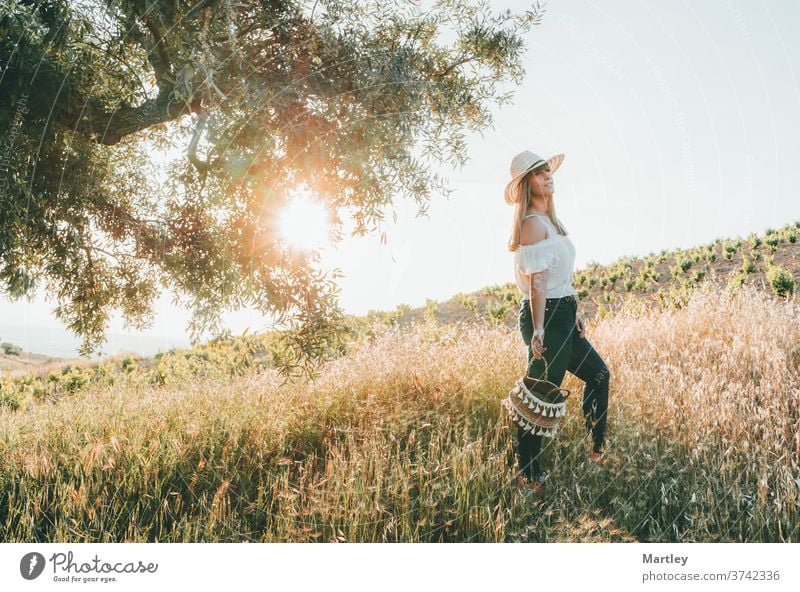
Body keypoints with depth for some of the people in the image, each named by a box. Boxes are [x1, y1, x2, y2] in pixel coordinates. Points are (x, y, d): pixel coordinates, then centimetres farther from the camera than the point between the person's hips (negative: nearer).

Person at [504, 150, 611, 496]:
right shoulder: (533, 223, -16)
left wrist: (575, 310, 18)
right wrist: (538, 331, -24)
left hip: (562, 315, 11)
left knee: (598, 373, 21)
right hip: (545, 316, -11)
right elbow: (537, 282, -22)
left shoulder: (549, 220, 15)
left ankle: (596, 449, 35)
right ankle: (528, 475, 11)